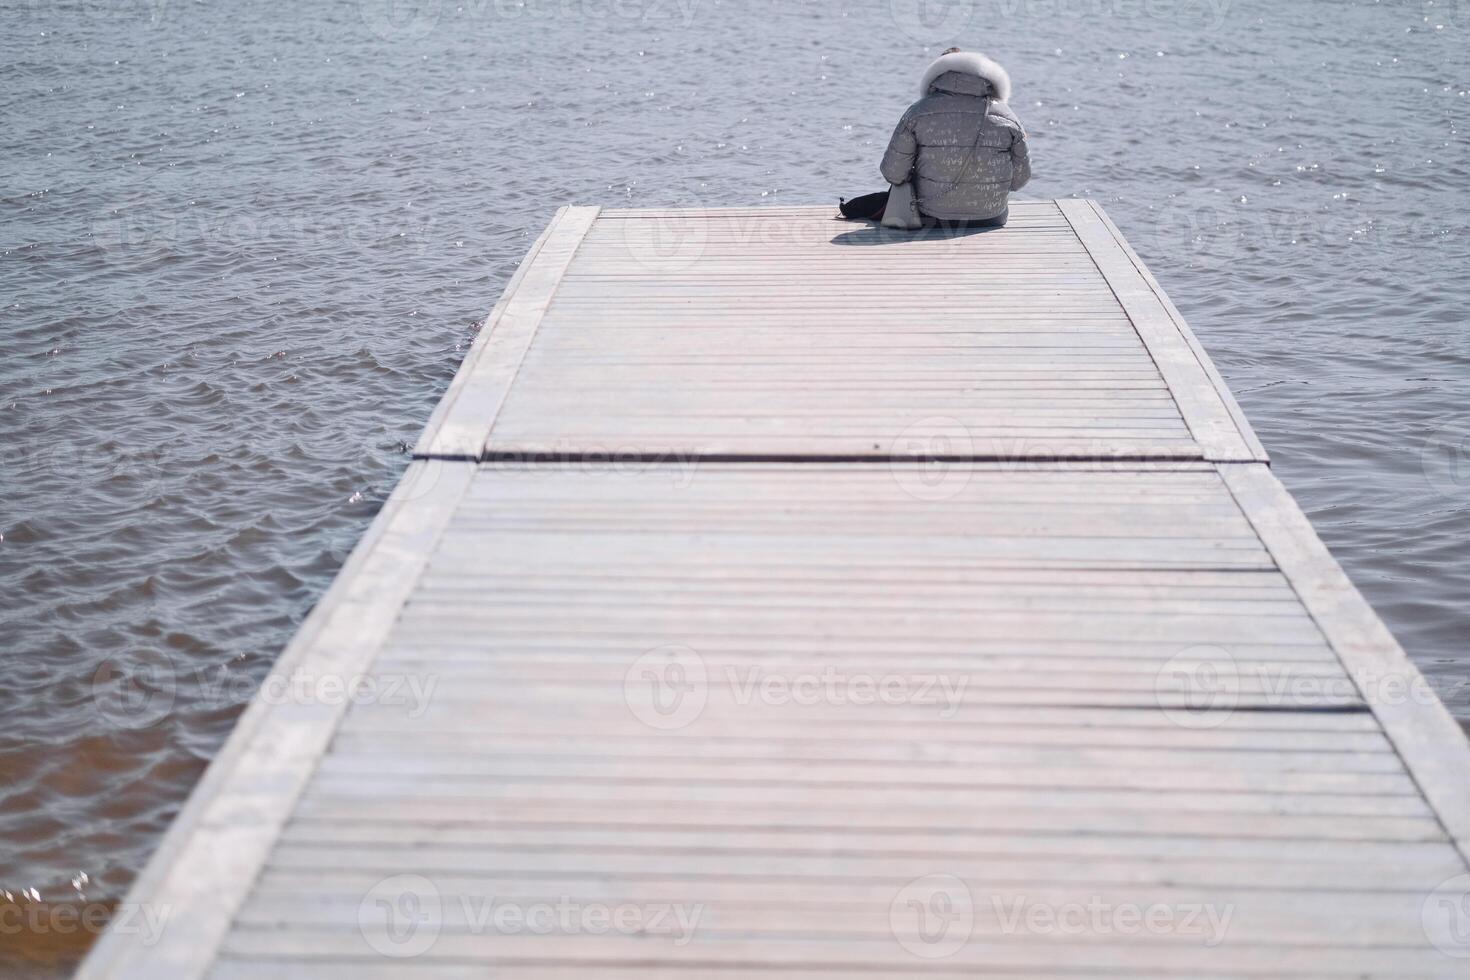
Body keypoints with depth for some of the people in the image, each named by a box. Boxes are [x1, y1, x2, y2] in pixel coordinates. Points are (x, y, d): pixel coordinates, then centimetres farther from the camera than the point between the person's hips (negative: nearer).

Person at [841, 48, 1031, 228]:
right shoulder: (1008, 118, -3)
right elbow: (1020, 180, 3)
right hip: (990, 221, 2)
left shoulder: (919, 112, -9)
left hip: (931, 219, -2)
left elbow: (893, 174, -7)